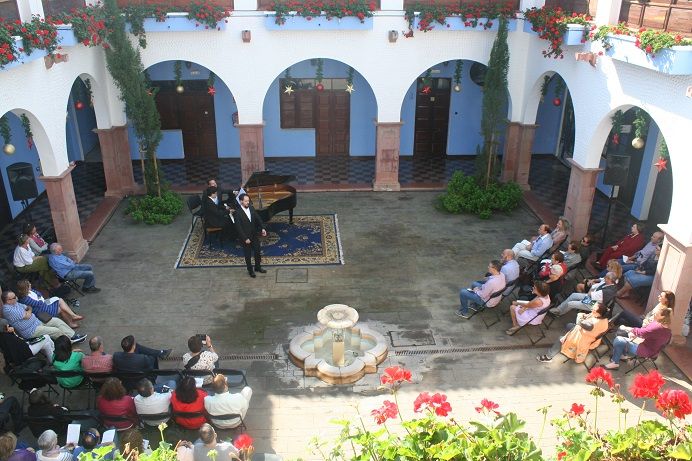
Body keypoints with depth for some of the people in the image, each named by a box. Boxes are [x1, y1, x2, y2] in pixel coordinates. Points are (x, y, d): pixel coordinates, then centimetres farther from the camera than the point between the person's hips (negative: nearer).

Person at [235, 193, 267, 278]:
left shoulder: (252, 209, -4)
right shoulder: (238, 213, -21)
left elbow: (258, 219, 3)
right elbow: (238, 228, -20)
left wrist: (262, 228, -12)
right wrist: (245, 239, -21)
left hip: (255, 235, 5)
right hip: (246, 237, -5)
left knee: (258, 252, 16)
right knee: (248, 255, 11)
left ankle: (258, 267, 37)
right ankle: (250, 270, 29)